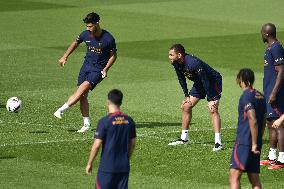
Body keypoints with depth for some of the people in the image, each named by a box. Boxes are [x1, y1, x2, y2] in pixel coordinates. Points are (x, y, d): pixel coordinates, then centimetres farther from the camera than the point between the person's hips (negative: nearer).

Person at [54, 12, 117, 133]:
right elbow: (76, 43, 17)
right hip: (86, 65, 5)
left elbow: (113, 55, -4)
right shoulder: (86, 34, -4)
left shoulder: (108, 39, -16)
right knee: (83, 95, -4)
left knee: (83, 88, -25)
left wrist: (106, 69, -15)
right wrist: (65, 57, 15)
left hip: (98, 69, -5)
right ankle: (86, 124, 3)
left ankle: (62, 110, -26)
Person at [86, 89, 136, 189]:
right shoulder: (129, 121, 3)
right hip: (124, 167, 5)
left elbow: (96, 145, -12)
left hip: (107, 167, -5)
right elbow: (132, 144, 12)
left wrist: (89, 163, -1)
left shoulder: (105, 121, -12)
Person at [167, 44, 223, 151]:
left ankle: (218, 142, -24)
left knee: (212, 109, -21)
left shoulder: (193, 63, -35)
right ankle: (184, 139, 18)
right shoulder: (176, 64, -10)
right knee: (185, 106, 6)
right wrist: (187, 96, 5)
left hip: (213, 81, -9)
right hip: (199, 83, 9)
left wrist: (211, 100, -28)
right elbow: (181, 79, 8)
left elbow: (205, 81, -31)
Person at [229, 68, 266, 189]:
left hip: (244, 142, -8)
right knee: (254, 179, 8)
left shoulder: (246, 96, -11)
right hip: (256, 143, 8)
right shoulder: (260, 96, 14)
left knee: (234, 175, -13)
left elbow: (253, 121, -19)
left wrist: (254, 144, -16)